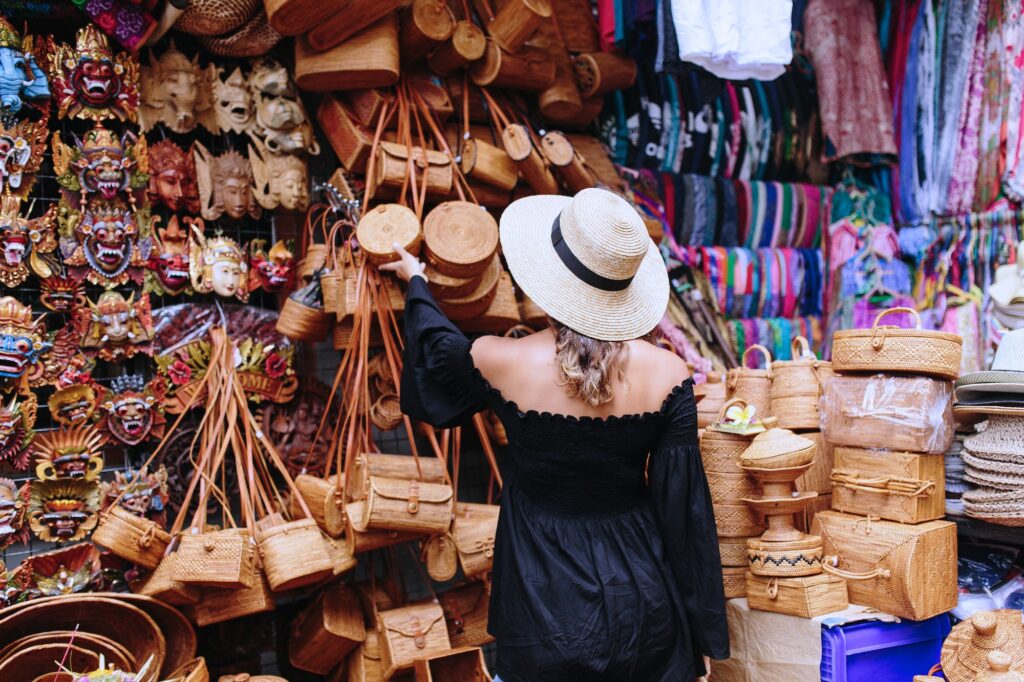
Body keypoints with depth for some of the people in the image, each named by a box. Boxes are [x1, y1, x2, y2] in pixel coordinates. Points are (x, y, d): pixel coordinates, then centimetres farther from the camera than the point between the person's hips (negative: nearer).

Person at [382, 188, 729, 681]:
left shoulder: (501, 363, -17)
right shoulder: (668, 375, -15)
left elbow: (436, 349, 8)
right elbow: (686, 509, -9)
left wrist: (415, 282, 29)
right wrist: (705, 633, 4)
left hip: (544, 604, 0)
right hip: (642, 601, 1)